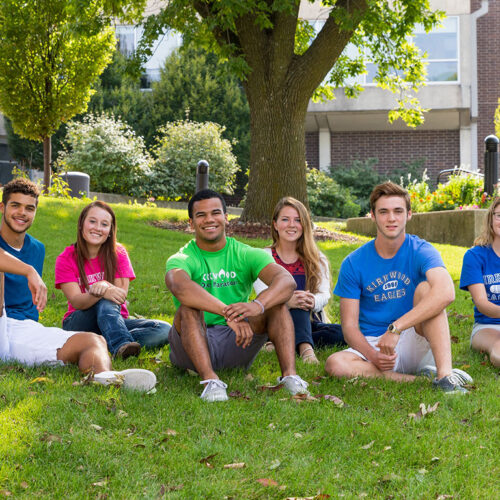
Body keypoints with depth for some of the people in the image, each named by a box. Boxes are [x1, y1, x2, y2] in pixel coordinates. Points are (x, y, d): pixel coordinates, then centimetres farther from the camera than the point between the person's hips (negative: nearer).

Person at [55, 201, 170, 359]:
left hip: (115, 320, 3)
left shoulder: (118, 254, 2)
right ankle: (121, 345, -55)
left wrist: (105, 285, -32)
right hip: (77, 323, -3)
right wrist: (102, 293, -38)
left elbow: (121, 295, -8)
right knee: (106, 302, -36)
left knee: (164, 330, -23)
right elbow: (76, 301, -16)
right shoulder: (66, 259, -3)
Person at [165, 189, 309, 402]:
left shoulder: (246, 255, 2)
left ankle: (289, 374, -32)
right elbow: (180, 286, -33)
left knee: (276, 302, -15)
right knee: (188, 308, -30)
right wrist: (228, 313, -46)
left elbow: (287, 281, -17)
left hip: (235, 345, 3)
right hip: (193, 347, -2)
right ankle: (210, 379, -46)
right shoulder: (181, 259, -6)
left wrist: (258, 305, -39)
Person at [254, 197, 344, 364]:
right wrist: (287, 301, -35)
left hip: (312, 324, 3)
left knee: (343, 333, -29)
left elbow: (325, 294, -3)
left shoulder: (316, 259, 12)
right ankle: (306, 349, -55)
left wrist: (313, 301, -31)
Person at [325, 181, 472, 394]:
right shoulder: (353, 263, -1)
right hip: (372, 345, 1)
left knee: (426, 287, -25)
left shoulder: (421, 252, -7)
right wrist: (373, 355, -25)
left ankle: (445, 374, -36)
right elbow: (349, 326, -3)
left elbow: (446, 293, -30)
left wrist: (395, 328, -36)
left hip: (416, 344, -1)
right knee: (335, 364, -30)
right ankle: (421, 379, -26)